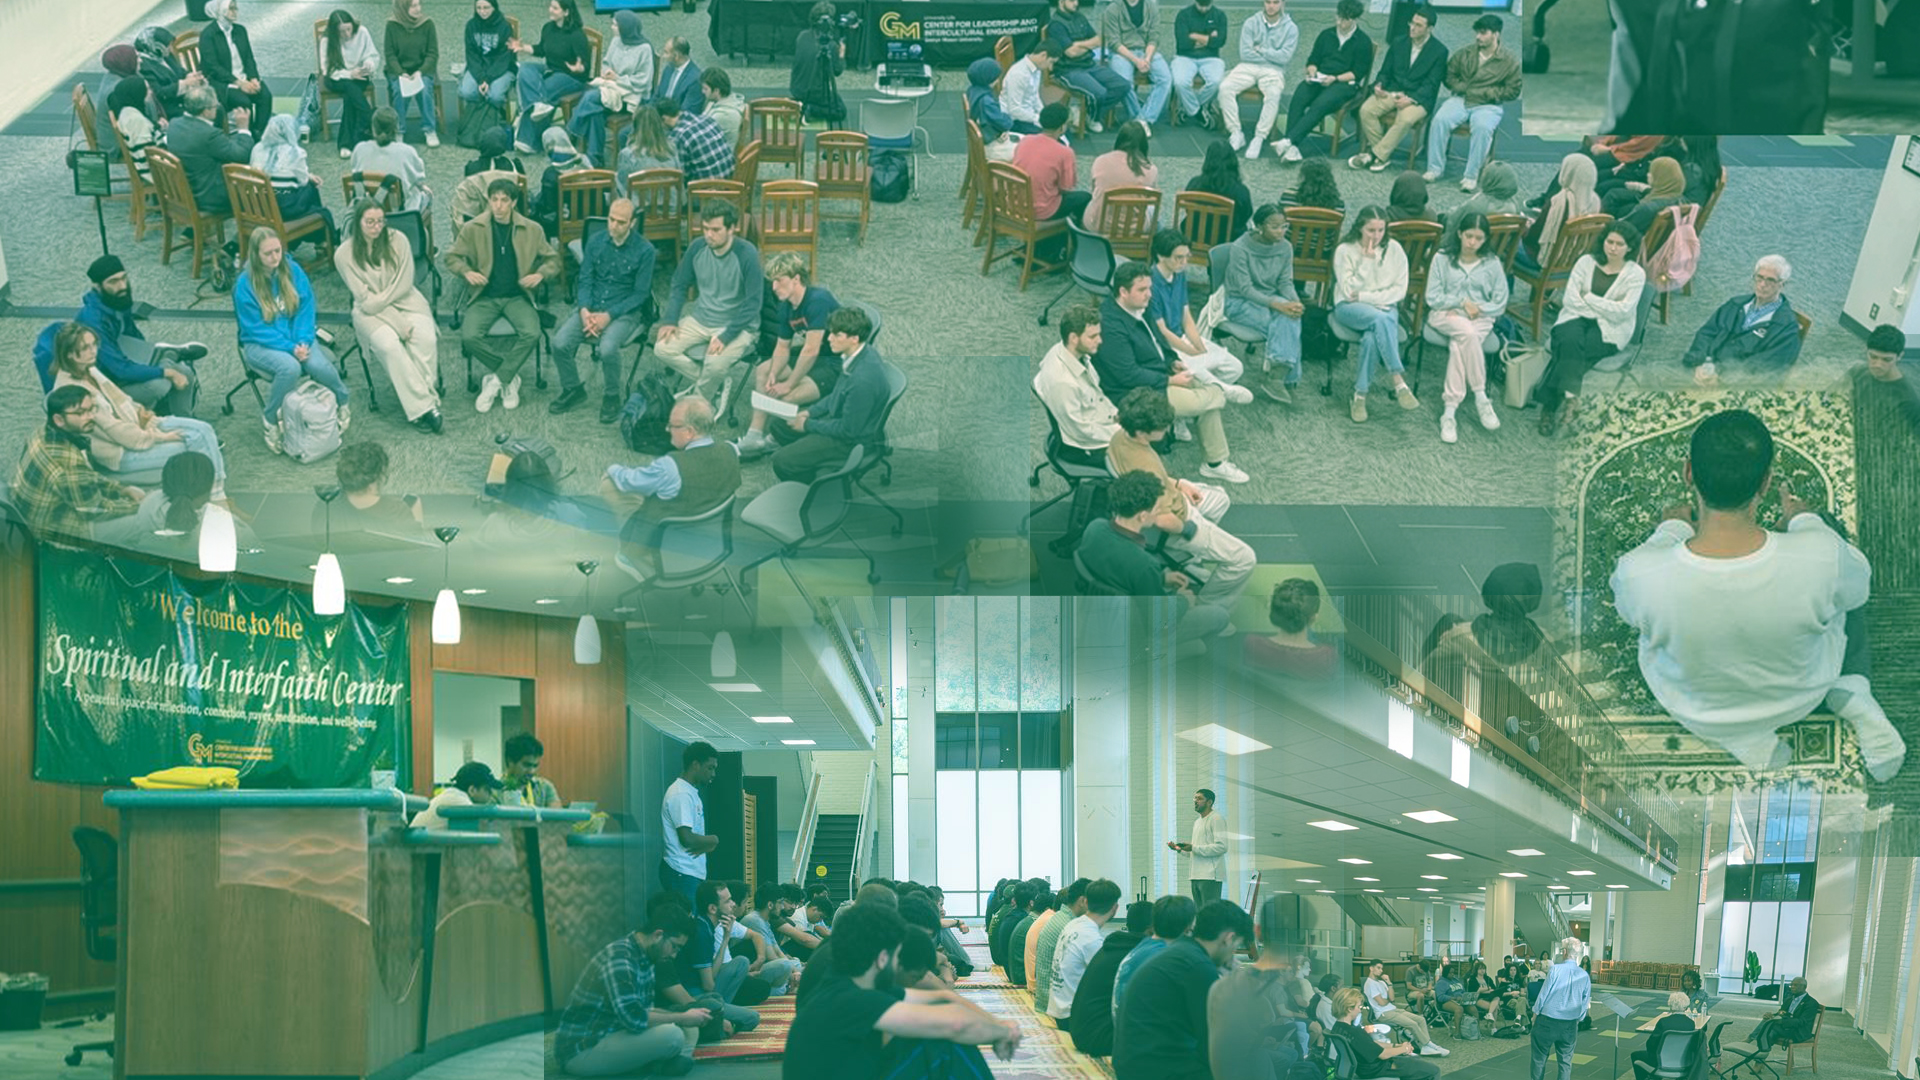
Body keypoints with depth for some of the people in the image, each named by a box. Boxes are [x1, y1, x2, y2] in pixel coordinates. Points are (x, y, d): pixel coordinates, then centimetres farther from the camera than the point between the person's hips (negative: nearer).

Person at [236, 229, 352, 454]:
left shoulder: (293, 270, -1)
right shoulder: (244, 284, -12)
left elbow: (306, 310, -1)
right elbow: (257, 329, -13)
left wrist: (302, 342, -17)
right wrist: (290, 348, -22)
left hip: (297, 336, 3)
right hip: (260, 344, -3)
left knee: (318, 365, -28)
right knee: (289, 367, -35)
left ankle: (344, 401, 3)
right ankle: (270, 420, -14)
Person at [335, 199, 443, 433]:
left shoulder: (397, 240, -3)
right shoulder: (344, 254, -8)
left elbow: (403, 285, -3)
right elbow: (365, 300, -10)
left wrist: (378, 300, -14)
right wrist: (400, 325, -16)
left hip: (405, 300, 2)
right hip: (371, 312, -2)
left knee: (426, 337, -29)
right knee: (388, 344, -32)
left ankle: (421, 403, -27)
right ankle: (422, 406, -30)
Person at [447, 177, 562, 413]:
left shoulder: (532, 230, 3)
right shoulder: (472, 229, 1)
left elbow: (552, 260, 12)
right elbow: (452, 257, 9)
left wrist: (540, 274, -9)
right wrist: (466, 272, -12)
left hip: (517, 296, 0)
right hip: (485, 297, 0)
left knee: (532, 333, -30)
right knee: (470, 336, -28)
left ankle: (495, 382, -14)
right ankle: (509, 378, -6)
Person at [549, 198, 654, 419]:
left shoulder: (644, 251, -7)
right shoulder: (596, 242, 5)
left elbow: (640, 294, -7)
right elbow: (584, 279, 6)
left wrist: (609, 315, -18)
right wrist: (584, 310, -13)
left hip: (624, 311, -4)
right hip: (591, 307, 4)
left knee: (607, 348, -34)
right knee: (560, 343, -20)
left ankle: (611, 397, -7)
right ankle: (572, 389, 7)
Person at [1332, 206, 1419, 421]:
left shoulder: (1394, 250, 3)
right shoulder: (1345, 251, -3)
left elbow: (1400, 290, 1)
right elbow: (1349, 291, -11)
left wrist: (1366, 297, -10)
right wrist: (1367, 260, -16)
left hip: (1385, 308, 2)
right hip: (1349, 308, -2)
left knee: (1372, 337, -34)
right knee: (1380, 319, -37)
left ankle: (1360, 396, -29)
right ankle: (1399, 383, -42)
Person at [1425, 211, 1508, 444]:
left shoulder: (1492, 264, 10)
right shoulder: (1442, 259, 6)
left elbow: (1500, 304, 6)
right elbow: (1433, 298, 1)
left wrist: (1477, 308, -10)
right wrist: (1461, 302, -10)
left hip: (1479, 319, 1)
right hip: (1445, 314, -1)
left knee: (1459, 345, -33)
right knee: (1466, 331, -37)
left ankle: (1450, 412, -37)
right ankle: (1480, 398, -35)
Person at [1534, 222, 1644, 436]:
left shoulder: (1635, 274, 0)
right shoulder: (1587, 262, 7)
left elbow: (1622, 311, -11)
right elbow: (1569, 299, -1)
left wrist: (1588, 298, -8)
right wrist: (1603, 309, -9)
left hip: (1610, 331, -2)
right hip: (1577, 318, 2)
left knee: (1573, 350, -31)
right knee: (1571, 341, -35)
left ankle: (1551, 404, -27)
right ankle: (1568, 396, -32)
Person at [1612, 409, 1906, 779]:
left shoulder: (1640, 575, -37)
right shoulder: (1821, 557, -37)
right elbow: (1857, 584, -10)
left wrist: (1670, 530, 6)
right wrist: (1805, 521, 6)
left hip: (1699, 714, 0)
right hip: (1801, 697, 1)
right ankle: (1853, 699, 14)